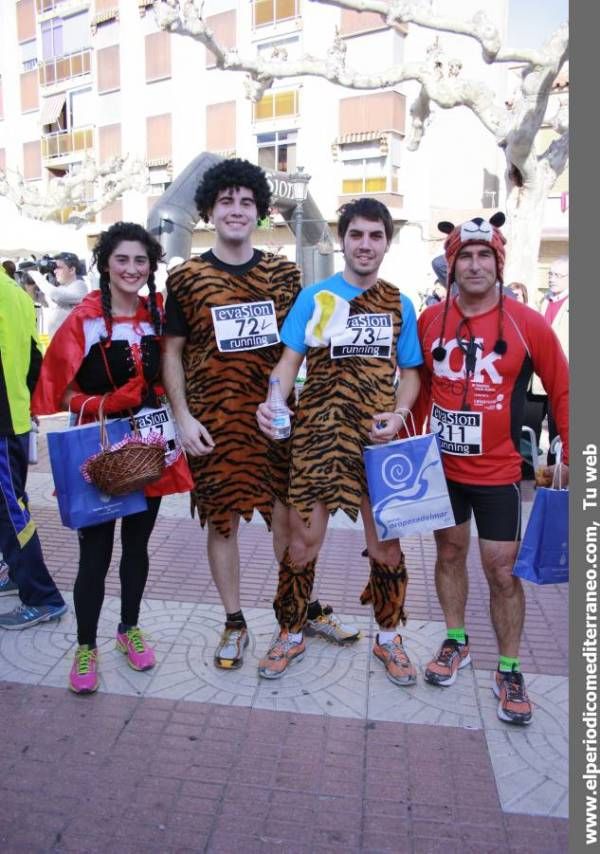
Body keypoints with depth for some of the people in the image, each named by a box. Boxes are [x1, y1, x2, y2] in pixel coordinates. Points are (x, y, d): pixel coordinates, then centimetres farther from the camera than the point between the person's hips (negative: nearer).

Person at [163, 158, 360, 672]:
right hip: (214, 420, -1)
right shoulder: (185, 278, 1)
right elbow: (172, 353, 3)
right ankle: (235, 622, 26)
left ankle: (305, 607, 31)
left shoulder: (283, 273, 5)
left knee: (288, 513, 10)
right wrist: (183, 417, -6)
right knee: (222, 520, 7)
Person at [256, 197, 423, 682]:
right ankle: (291, 635, 27)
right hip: (318, 436, -1)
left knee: (386, 545, 9)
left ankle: (388, 637, 33)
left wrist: (399, 413, -9)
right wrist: (272, 402, -20)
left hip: (380, 439, 2)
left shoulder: (400, 305, 9)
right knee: (304, 541, 4)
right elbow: (290, 360, -1)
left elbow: (410, 372, 11)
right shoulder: (314, 297, 3)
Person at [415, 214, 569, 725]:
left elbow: (562, 391, -2)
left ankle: (509, 669, 24)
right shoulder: (430, 321, -2)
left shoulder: (527, 324, -10)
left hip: (498, 472, -2)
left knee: (503, 570, 4)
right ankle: (456, 641, 37)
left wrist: (571, 457, -4)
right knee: (450, 552, 17)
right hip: (441, 467, 3)